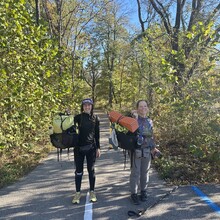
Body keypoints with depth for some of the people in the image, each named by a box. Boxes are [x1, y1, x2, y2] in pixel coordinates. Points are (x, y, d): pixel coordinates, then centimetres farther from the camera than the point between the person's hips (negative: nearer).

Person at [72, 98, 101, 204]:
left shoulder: (95, 119, 5)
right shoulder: (78, 117, 0)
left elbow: (97, 135, 7)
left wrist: (98, 148, 5)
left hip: (91, 148, 1)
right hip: (79, 147, -1)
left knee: (91, 170, 9)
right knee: (78, 171, 6)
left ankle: (92, 192, 23)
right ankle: (77, 193, 20)